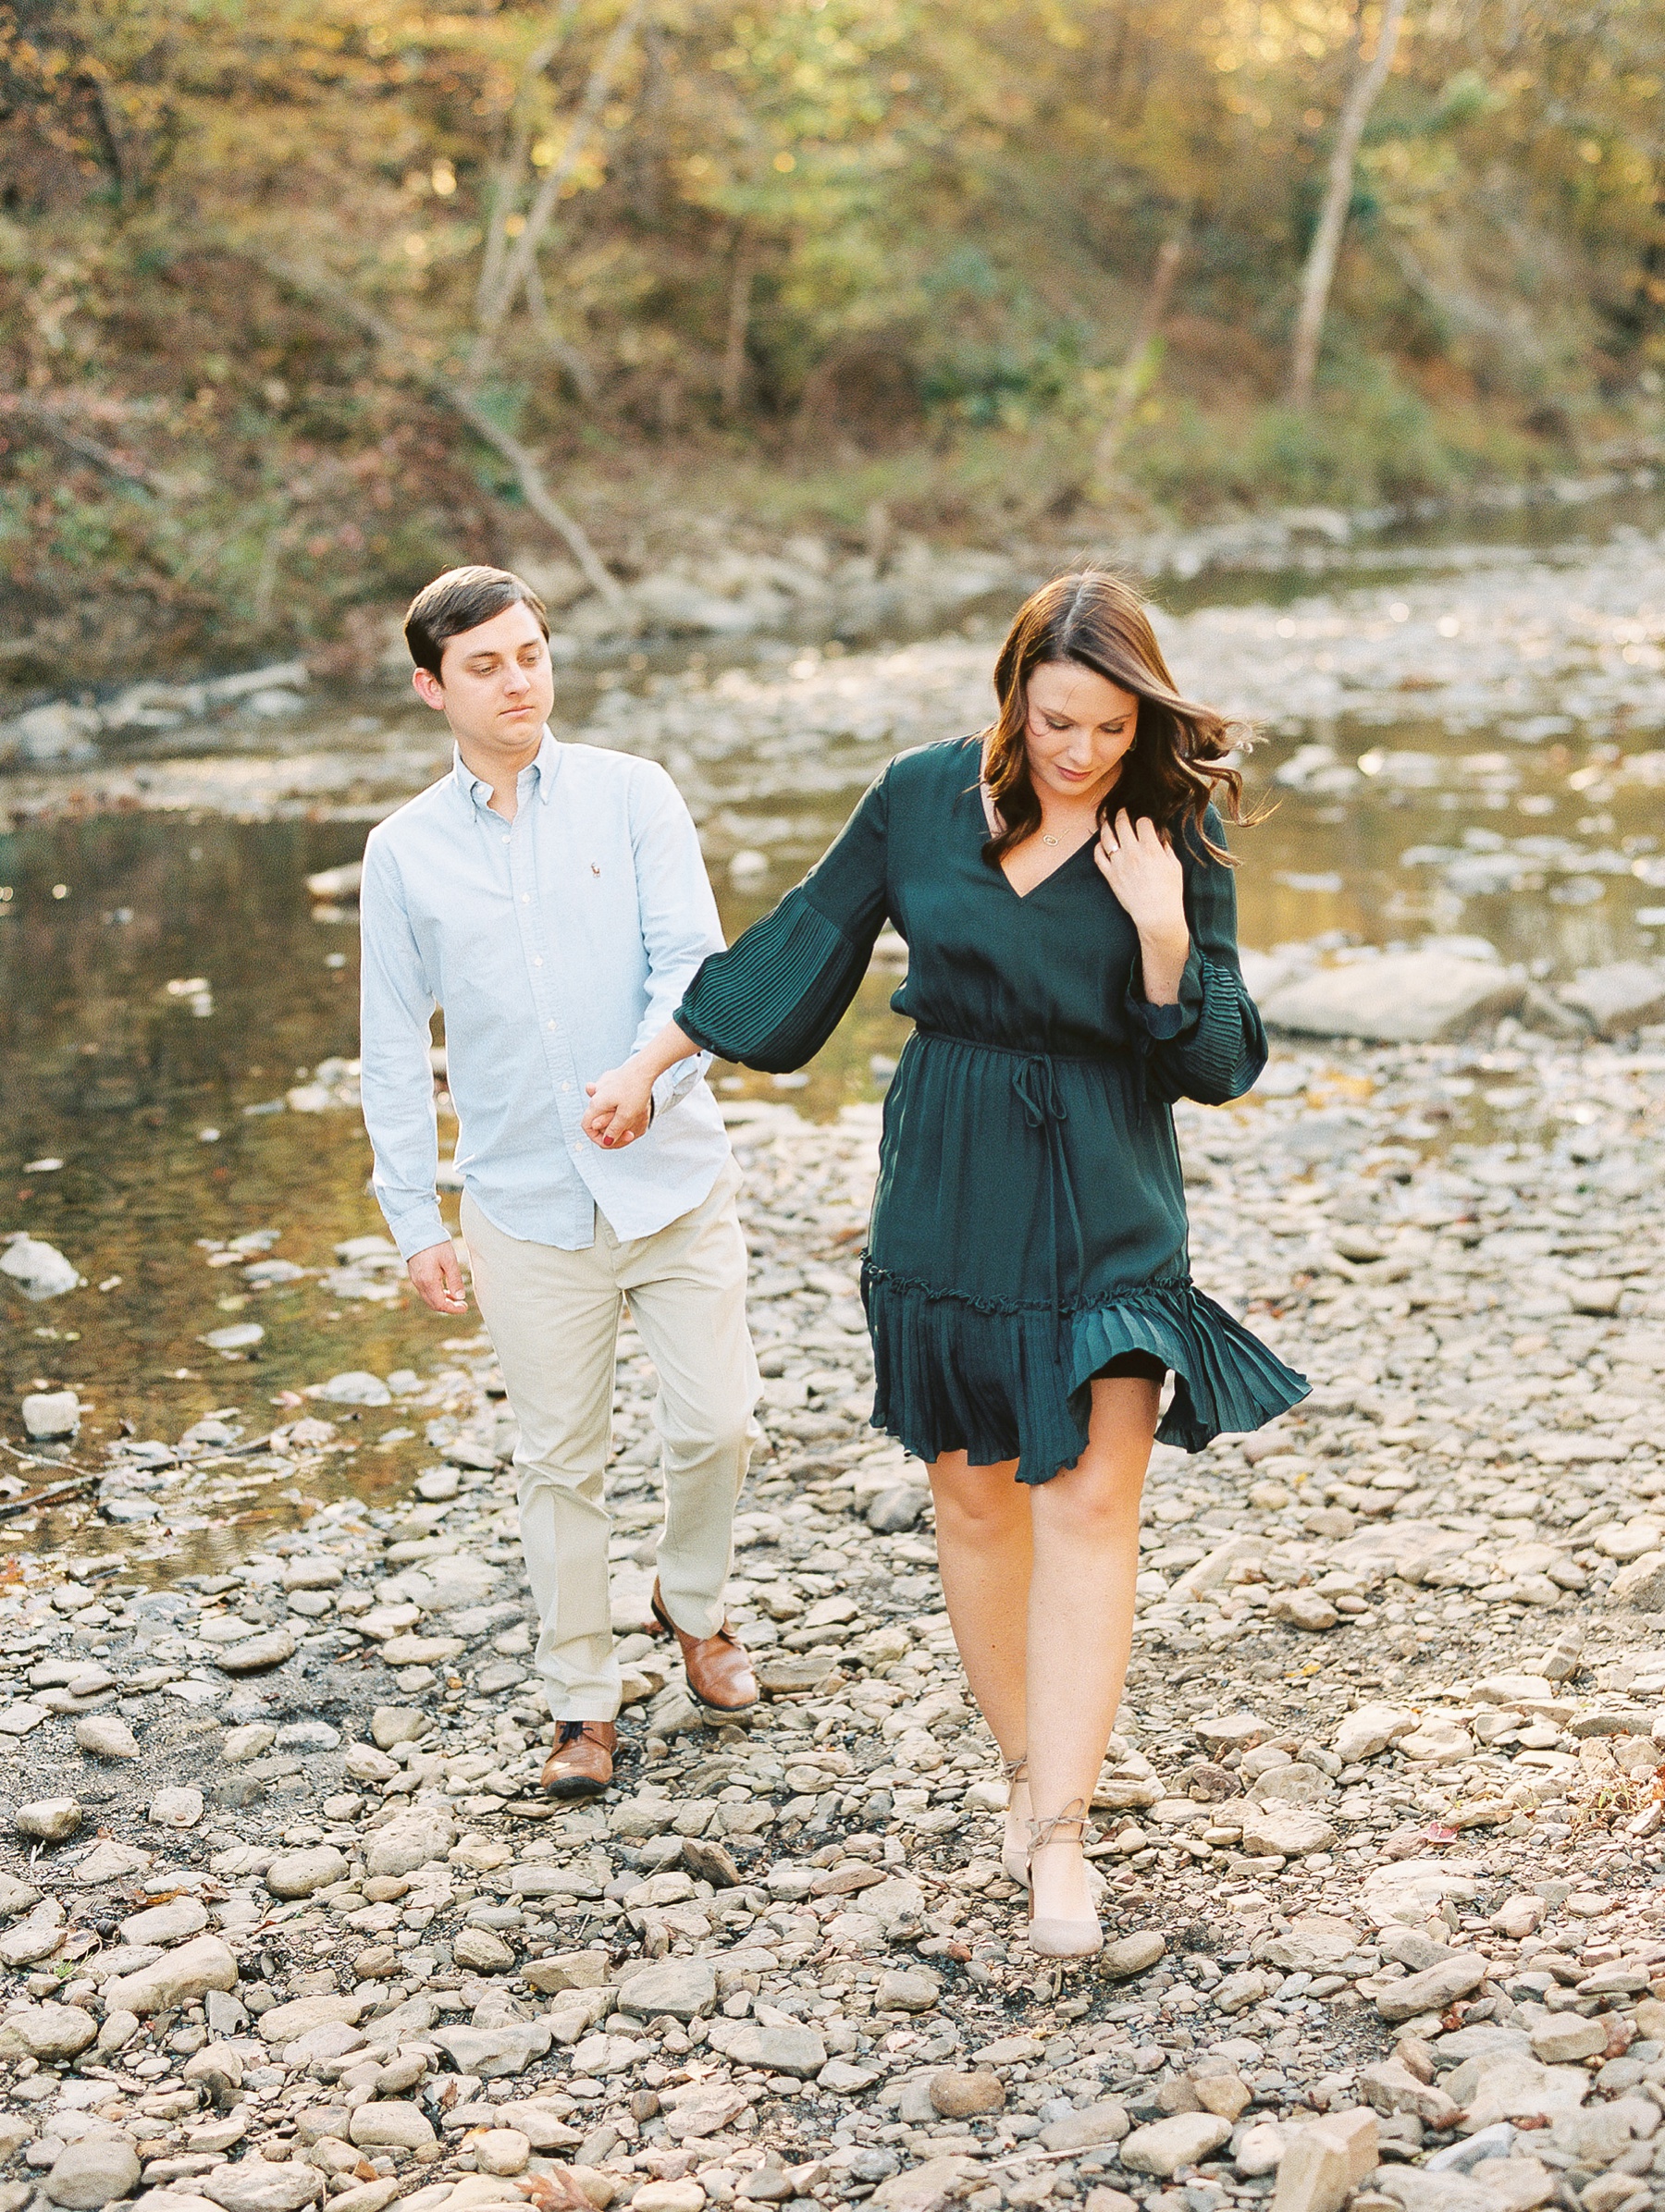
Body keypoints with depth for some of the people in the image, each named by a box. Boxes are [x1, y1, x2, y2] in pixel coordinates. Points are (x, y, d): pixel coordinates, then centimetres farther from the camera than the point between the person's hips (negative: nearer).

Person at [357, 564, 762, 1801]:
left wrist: (647, 1078, -28)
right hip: (526, 1208, 1)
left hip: (672, 1176, 0)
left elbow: (694, 959, -9)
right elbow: (395, 1053, 8)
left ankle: (694, 1606, 31)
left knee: (716, 1424, 1)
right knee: (560, 1460, 6)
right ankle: (584, 1701, 22)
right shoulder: (404, 853, 3)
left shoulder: (632, 796, -1)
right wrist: (417, 1221, 4)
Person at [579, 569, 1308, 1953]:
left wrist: (1167, 934, -23)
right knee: (973, 1494, 10)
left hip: (1107, 1202, -2)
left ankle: (1059, 1833, -5)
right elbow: (806, 941, 9)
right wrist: (653, 1063, 15)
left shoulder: (1178, 838, -7)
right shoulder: (926, 795, -4)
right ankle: (1029, 1766, 28)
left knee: (1091, 1503, -8)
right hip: (950, 1191, 2)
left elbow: (1218, 1067, -6)